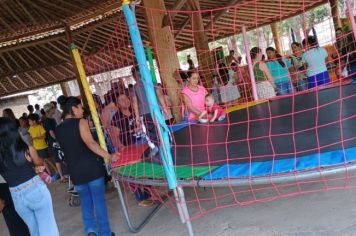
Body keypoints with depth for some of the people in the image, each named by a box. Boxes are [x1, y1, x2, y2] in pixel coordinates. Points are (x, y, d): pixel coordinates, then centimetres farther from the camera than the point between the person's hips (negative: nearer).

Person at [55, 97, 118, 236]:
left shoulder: (58, 130, 8)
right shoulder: (80, 122, -10)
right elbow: (90, 143, -23)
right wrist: (109, 156, -26)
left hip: (75, 172, 5)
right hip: (91, 168, -5)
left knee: (85, 202, 18)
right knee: (99, 201, 5)